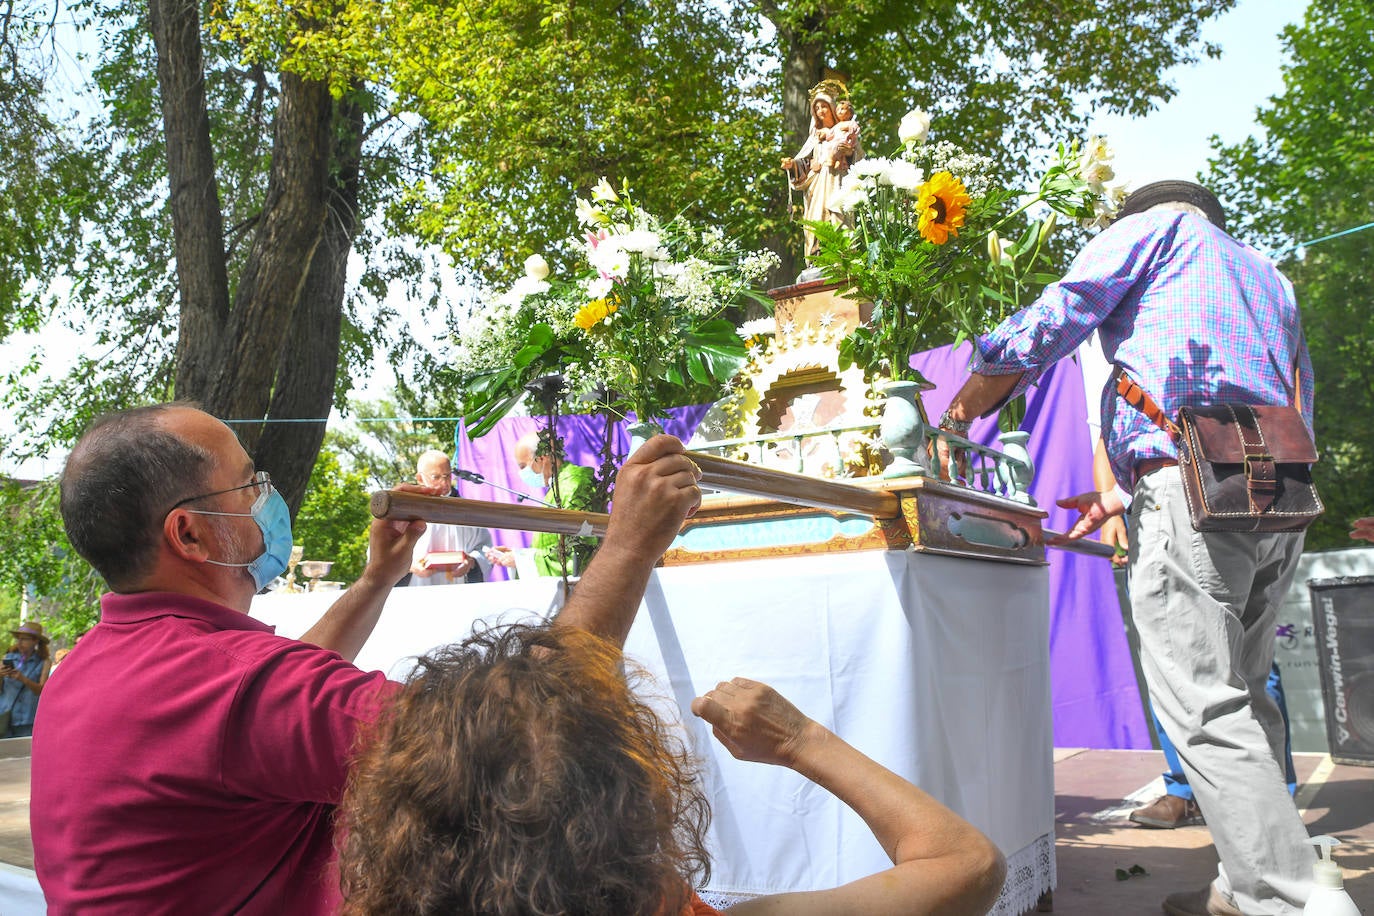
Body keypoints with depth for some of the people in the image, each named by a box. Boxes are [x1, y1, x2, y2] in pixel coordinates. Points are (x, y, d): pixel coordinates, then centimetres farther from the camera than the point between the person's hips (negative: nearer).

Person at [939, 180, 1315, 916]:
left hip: (1193, 487, -8)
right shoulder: (1267, 277, 33)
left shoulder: (1154, 224, 13)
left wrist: (954, 418, 11)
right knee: (1241, 696, 11)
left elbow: (1042, 330, 1)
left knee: (1206, 706, -8)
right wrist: (1125, 498, 28)